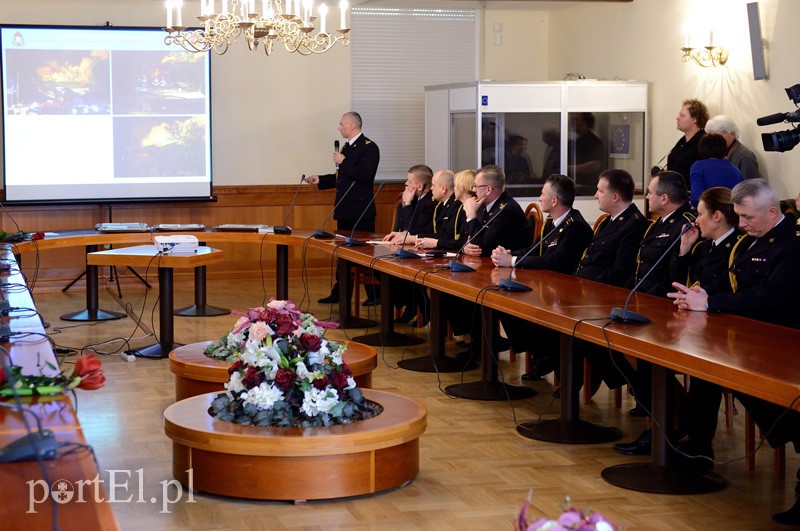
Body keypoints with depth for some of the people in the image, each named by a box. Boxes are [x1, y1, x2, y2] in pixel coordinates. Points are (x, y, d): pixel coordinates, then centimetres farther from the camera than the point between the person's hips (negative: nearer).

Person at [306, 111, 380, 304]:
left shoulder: (369, 148, -12)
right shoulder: (346, 147, 15)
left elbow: (365, 175, -25)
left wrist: (344, 162, -19)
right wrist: (320, 180, 16)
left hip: (360, 211, -9)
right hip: (344, 209, 9)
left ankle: (375, 295, 5)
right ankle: (339, 293, 22)